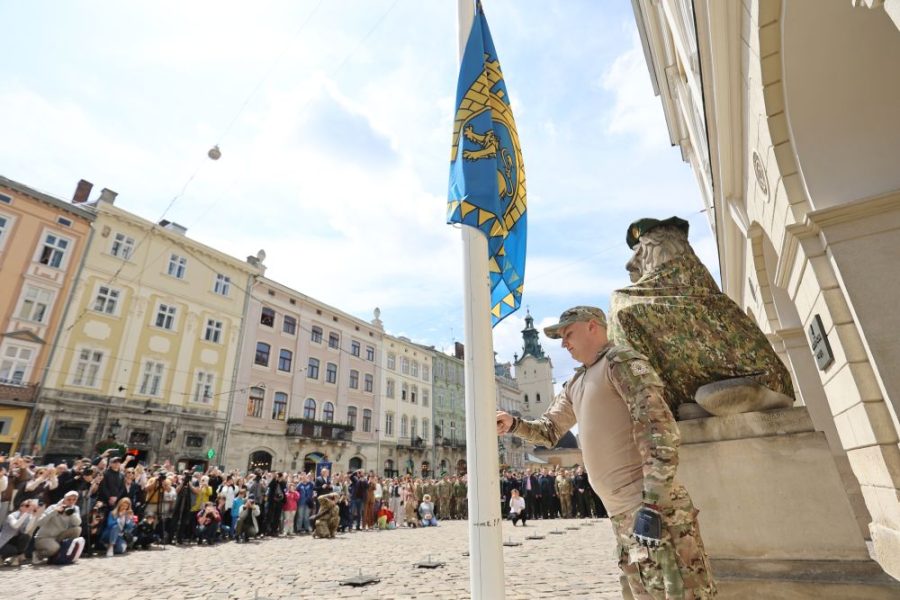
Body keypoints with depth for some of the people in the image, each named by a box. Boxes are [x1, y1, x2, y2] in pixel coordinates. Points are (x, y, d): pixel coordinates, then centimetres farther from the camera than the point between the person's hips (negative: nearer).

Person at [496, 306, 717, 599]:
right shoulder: (575, 385, 18)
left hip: (654, 508, -8)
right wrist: (514, 424, 5)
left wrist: (651, 507, -23)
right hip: (622, 513, 8)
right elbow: (549, 431, 25)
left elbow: (660, 430, -18)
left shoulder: (620, 360, -8)